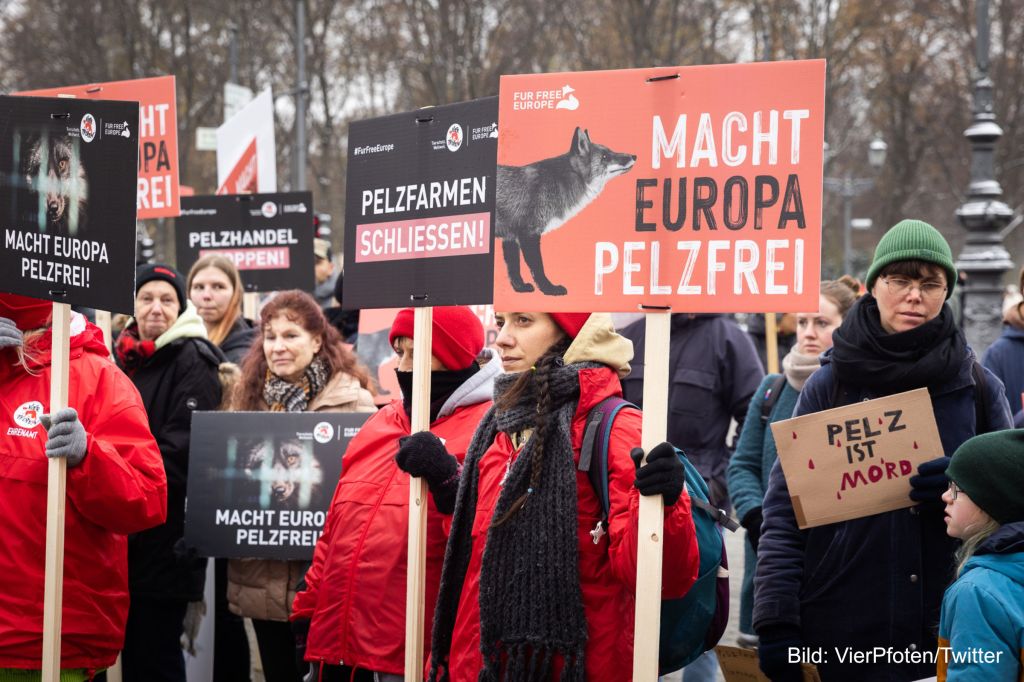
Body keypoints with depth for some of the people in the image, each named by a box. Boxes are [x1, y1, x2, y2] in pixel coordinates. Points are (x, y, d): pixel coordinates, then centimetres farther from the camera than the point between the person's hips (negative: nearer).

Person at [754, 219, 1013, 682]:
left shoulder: (978, 388, 7)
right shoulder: (830, 385, 3)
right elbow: (784, 509, 2)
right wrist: (776, 623, -7)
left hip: (952, 631, 1)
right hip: (842, 630, -1)